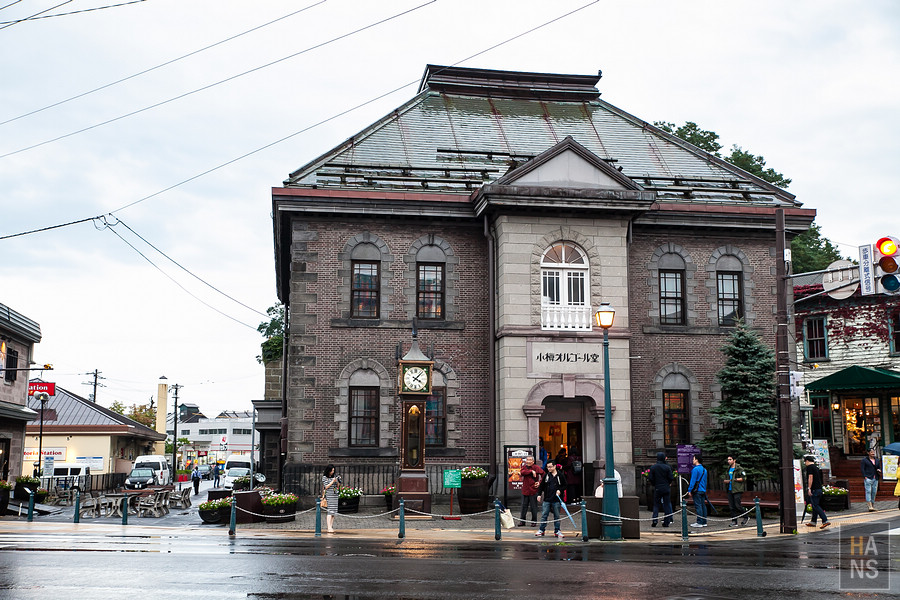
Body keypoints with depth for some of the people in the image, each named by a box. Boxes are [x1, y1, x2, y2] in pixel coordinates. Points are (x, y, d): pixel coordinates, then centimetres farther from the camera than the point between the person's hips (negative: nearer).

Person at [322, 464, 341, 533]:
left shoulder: (334, 476, 12)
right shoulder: (324, 477, -2)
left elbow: (337, 486, 14)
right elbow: (326, 487, -9)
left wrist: (338, 481, -4)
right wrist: (332, 481, -15)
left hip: (335, 495, 6)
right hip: (328, 495, -5)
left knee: (333, 512, 0)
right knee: (330, 511, -14)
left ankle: (331, 527, 2)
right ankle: (329, 528, -19)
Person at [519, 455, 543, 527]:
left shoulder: (536, 467, -3)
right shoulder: (524, 467, 9)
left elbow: (543, 474, -8)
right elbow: (521, 472, -11)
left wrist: (539, 483, -13)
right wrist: (531, 471, -17)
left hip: (533, 490, -3)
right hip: (525, 490, 4)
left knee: (533, 507, 3)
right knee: (524, 506, 8)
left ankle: (534, 522, 13)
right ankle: (522, 521, 16)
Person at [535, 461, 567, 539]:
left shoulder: (560, 476, 0)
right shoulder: (546, 475, 6)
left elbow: (564, 486, 7)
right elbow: (541, 486, 10)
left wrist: (560, 490, -9)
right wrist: (539, 494, 5)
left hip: (556, 500, -1)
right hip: (546, 499, 1)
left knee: (557, 516, 6)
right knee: (544, 515, 2)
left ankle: (557, 531, 16)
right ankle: (541, 530, 10)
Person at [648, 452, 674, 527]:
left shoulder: (653, 467, -4)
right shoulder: (667, 467, -7)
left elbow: (650, 478, -5)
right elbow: (671, 478, -7)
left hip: (657, 488, 1)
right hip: (666, 488, -1)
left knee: (656, 505, 9)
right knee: (666, 505, 6)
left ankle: (654, 520, -4)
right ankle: (666, 522, 5)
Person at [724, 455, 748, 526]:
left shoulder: (739, 469, -6)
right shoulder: (729, 469, 17)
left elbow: (744, 478, -12)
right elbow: (726, 479, 27)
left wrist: (735, 479, -16)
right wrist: (726, 481, 4)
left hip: (737, 490, -7)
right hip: (730, 490, 7)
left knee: (737, 506, -9)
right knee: (731, 507, 4)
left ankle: (746, 517, 12)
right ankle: (734, 522, 9)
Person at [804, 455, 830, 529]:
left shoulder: (809, 467, -7)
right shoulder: (816, 468, 20)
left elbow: (810, 477, -17)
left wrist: (809, 488, -19)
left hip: (814, 489, -9)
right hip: (819, 489, 9)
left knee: (815, 506, -10)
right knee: (815, 506, 14)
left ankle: (825, 521, -18)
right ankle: (813, 522, 19)